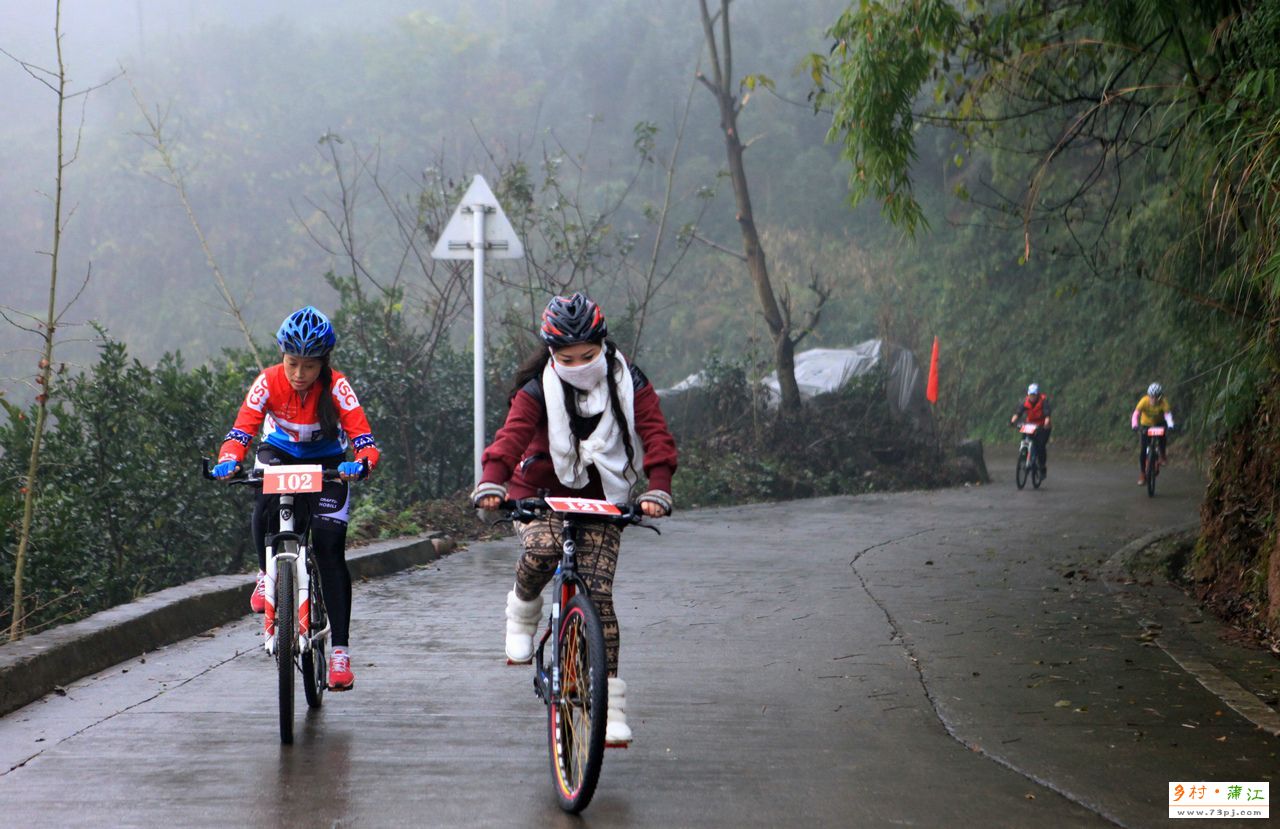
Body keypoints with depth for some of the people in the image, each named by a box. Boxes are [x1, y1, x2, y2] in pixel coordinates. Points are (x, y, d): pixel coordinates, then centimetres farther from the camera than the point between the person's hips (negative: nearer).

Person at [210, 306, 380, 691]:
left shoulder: (336, 386, -27)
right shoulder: (268, 382, -24)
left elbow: (364, 438, -32)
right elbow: (242, 430, -28)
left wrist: (359, 464, -54)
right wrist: (228, 460, -49)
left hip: (326, 462, -1)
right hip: (279, 453, 1)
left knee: (330, 546, -13)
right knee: (265, 507, -34)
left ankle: (340, 649, -9)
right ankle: (267, 573, -3)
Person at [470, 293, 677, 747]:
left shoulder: (628, 383, -6)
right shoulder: (538, 390, -10)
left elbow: (657, 435, -13)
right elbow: (512, 435, -25)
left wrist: (657, 489, -30)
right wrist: (491, 483, -43)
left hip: (600, 501, 1)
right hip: (541, 492, -1)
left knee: (598, 595, -11)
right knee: (542, 551, -34)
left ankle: (610, 704, -6)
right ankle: (523, 608, 1)